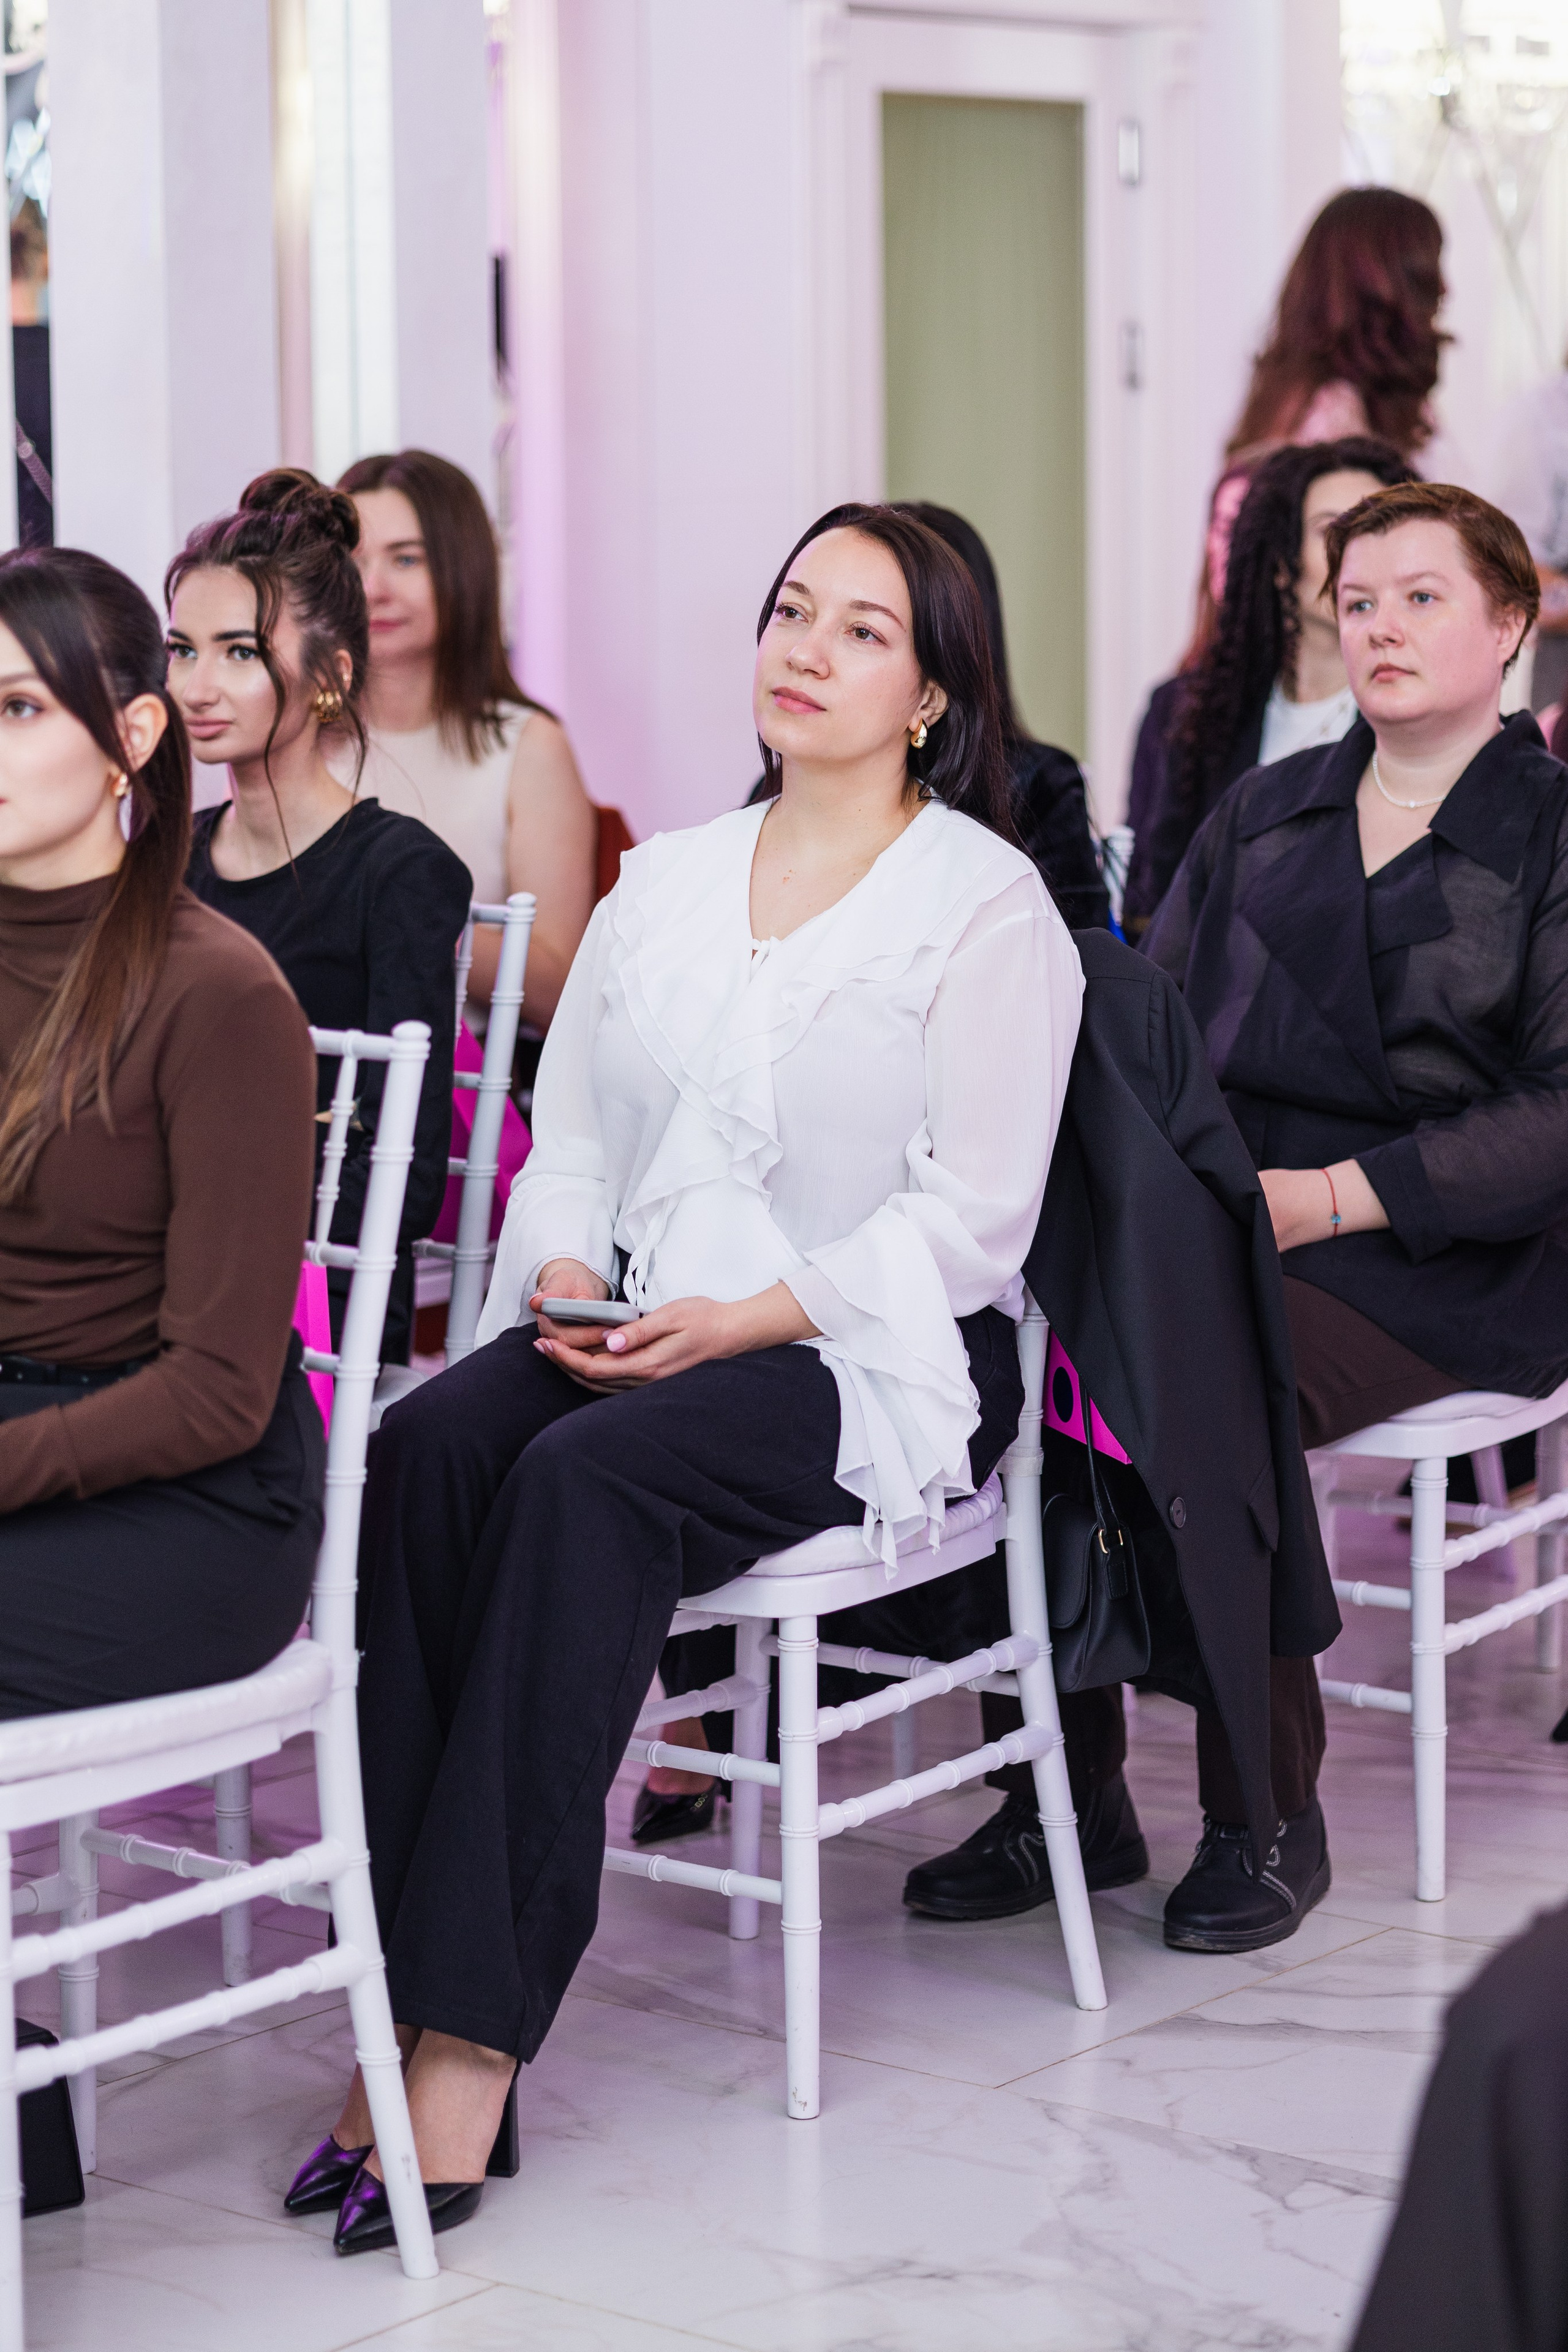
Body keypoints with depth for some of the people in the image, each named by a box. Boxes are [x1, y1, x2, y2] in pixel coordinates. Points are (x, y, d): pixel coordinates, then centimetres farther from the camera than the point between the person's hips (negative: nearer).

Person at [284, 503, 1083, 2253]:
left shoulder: (986, 903, -1)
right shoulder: (664, 882, 18)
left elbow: (970, 1217, -8)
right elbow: (569, 1135, 17)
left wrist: (743, 1319, -17)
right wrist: (565, 1269, -5)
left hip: (878, 1356, -5)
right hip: (634, 1325, 5)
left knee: (585, 1477, -34)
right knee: (427, 1448, -27)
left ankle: (472, 2038, -34)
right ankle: (402, 1998, -30)